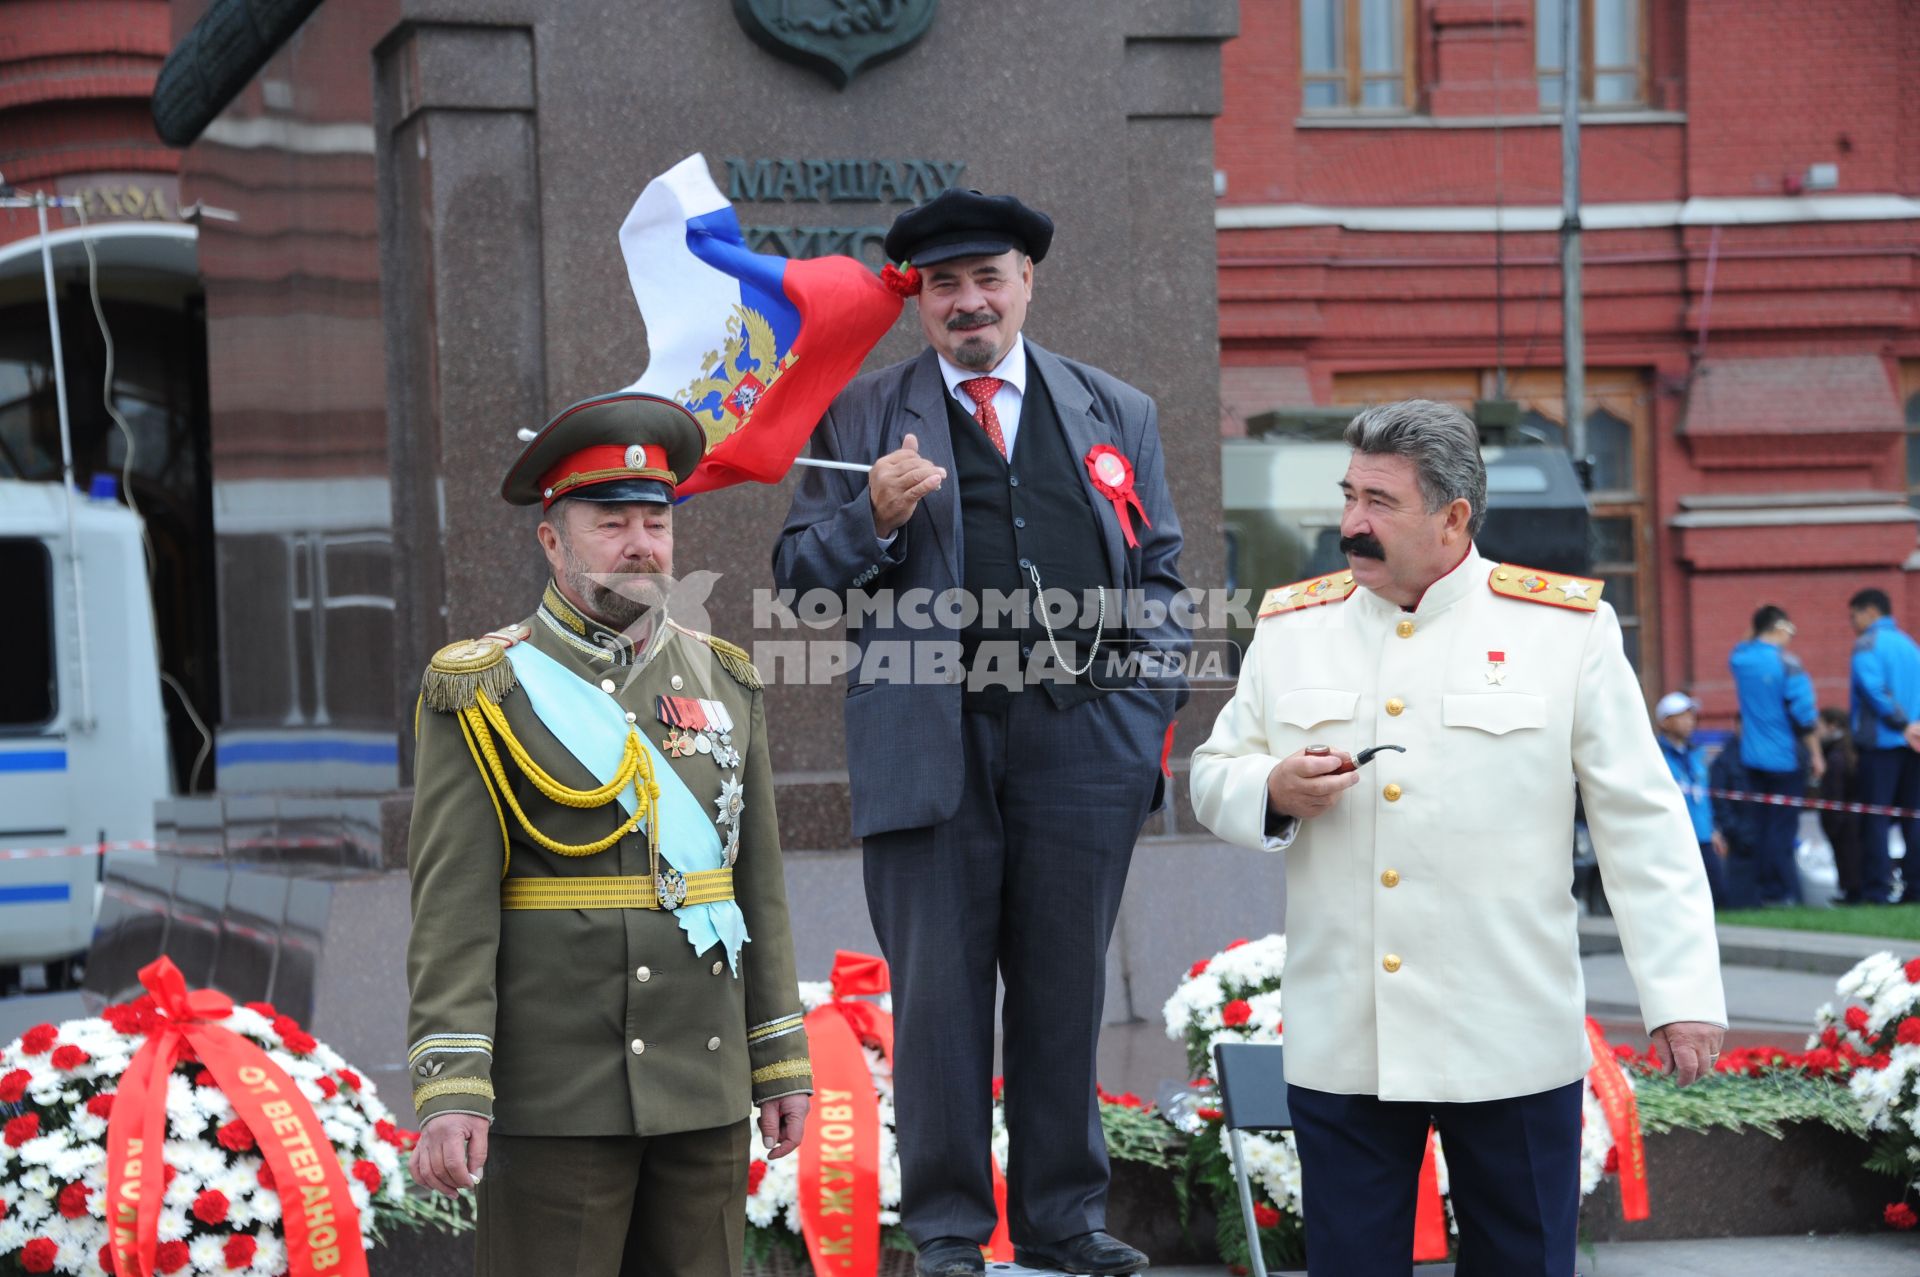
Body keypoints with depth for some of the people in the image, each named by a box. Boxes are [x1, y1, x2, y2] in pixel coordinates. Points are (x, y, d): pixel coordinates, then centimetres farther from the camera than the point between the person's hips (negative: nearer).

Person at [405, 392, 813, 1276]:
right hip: (557, 1096, -5)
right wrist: (450, 1093, -16)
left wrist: (780, 1063, 11)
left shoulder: (722, 681, 11)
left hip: (705, 1090, 5)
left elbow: (757, 886, 14)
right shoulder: (482, 694, -3)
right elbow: (452, 908, -9)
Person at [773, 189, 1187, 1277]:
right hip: (931, 737, -1)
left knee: (1066, 985, 6)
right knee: (938, 988, 0)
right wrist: (873, 517, -12)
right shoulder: (863, 415, 9)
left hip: (1083, 737, 2)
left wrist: (1158, 700, 6)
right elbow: (800, 570, 6)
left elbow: (1157, 573, 18)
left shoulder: (1118, 413, 16)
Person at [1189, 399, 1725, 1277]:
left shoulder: (1567, 628, -2)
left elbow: (1642, 825, -1)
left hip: (1512, 1046, -2)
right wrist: (1273, 793, -8)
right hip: (1338, 1044, 2)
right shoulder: (1290, 626, 7)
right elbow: (1213, 778, 15)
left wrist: (1680, 992, -5)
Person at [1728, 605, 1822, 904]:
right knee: (1783, 826, -3)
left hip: (1752, 756, 6)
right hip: (1785, 757, -6)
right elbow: (1803, 714, -15)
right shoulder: (1786, 663, -15)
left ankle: (1766, 890, 14)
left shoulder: (1740, 657, 3)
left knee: (1762, 824, 12)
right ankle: (1783, 892, -3)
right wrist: (1816, 754, -7)